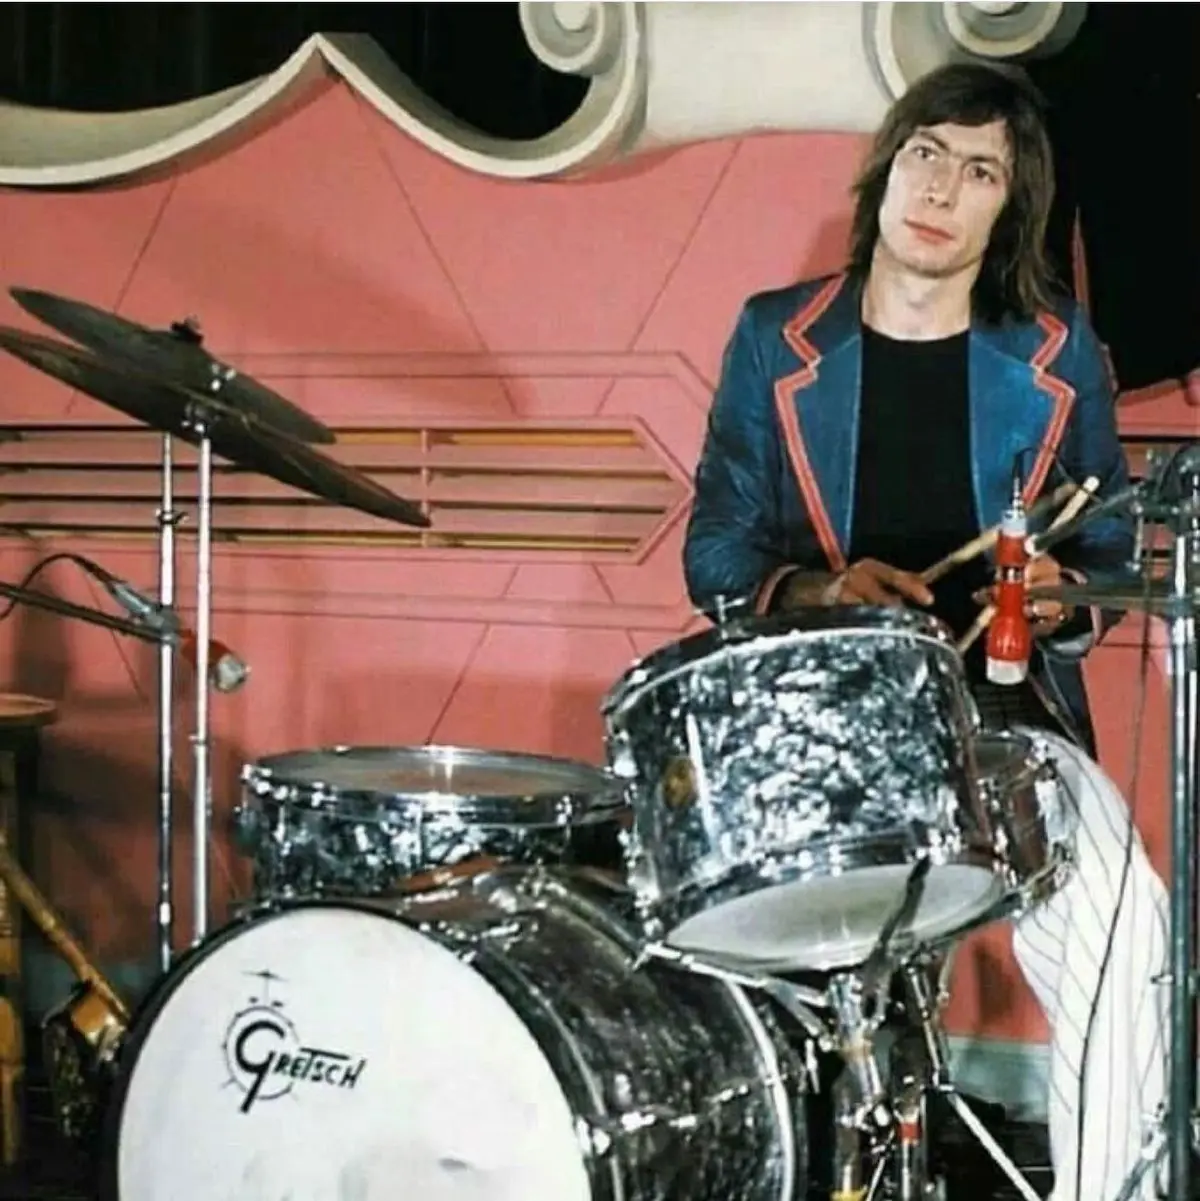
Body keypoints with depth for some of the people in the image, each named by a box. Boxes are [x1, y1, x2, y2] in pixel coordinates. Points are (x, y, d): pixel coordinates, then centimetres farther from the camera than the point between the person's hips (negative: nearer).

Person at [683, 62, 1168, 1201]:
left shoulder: (1055, 353, 6)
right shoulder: (775, 339, 5)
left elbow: (1109, 548, 11)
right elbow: (715, 551, 4)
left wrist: (1067, 596, -13)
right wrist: (812, 592, -17)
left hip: (1010, 715, 0)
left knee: (1122, 923, -27)